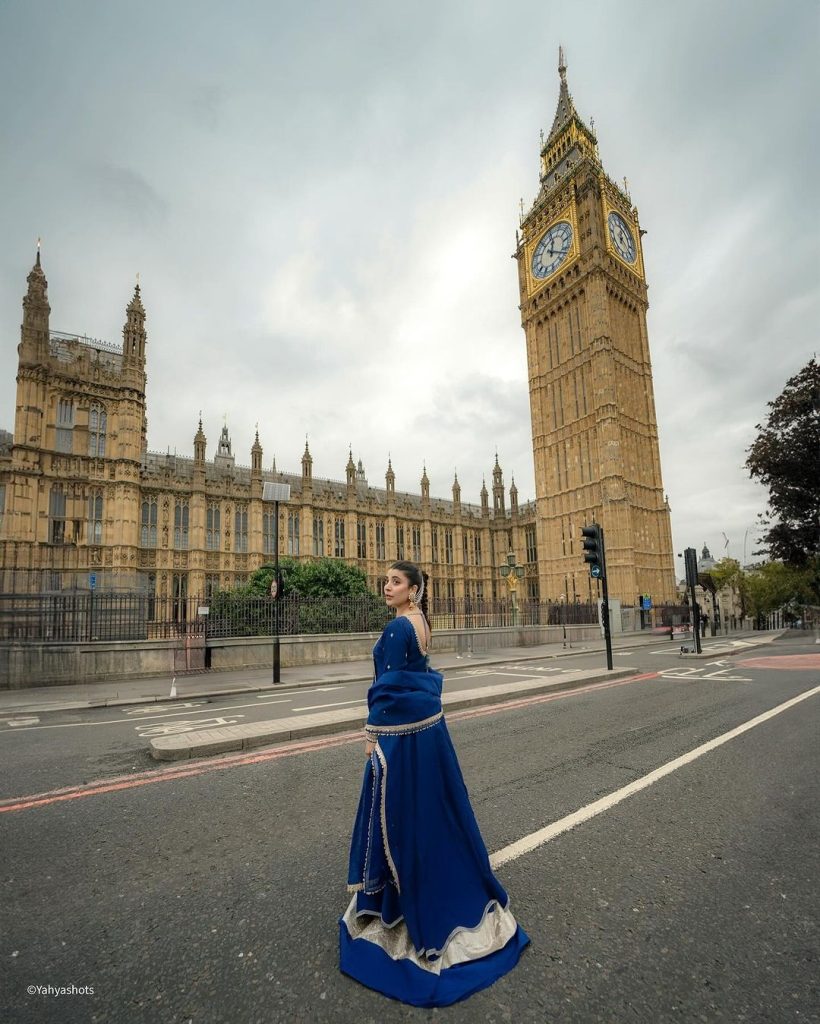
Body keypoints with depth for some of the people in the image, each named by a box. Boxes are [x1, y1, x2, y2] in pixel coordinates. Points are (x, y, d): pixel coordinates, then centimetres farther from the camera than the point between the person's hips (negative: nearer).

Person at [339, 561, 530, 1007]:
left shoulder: (397, 627, -21)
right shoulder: (421, 622, 7)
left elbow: (388, 686, -20)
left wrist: (372, 734, -10)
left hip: (402, 728, -9)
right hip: (429, 722, 9)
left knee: (401, 809, 7)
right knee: (433, 805, 22)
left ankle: (407, 898, 23)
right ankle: (453, 888, 40)